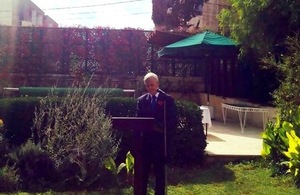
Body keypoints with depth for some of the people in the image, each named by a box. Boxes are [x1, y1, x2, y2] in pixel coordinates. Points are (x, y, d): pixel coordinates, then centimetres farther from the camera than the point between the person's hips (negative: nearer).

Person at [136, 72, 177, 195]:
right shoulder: (141, 100, 10)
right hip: (145, 139, 3)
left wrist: (162, 129, -18)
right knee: (143, 170, 7)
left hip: (160, 140, -2)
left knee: (159, 170, 7)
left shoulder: (167, 99, 0)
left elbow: (173, 120, -4)